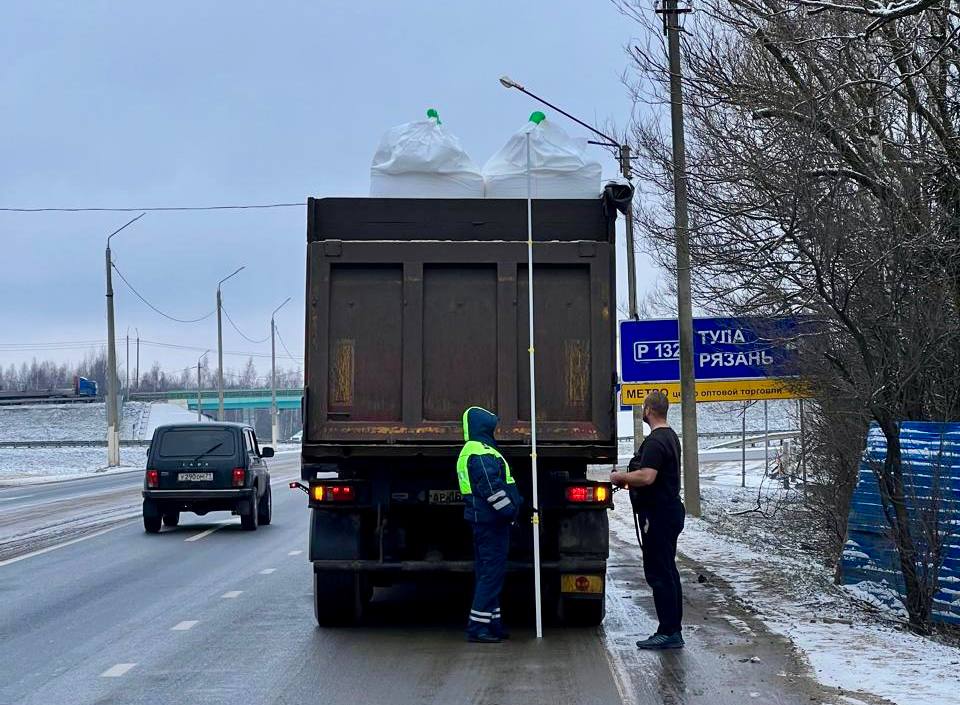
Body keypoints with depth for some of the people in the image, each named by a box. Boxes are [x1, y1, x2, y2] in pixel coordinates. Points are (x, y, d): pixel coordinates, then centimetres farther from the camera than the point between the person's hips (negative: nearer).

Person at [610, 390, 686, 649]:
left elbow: (647, 477, -28)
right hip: (670, 511, 11)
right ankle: (673, 630, 19)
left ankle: (668, 633, -4)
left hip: (658, 516, -11)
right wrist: (630, 479, 19)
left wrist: (622, 477, -13)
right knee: (668, 572, 14)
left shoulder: (655, 441, -18)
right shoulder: (670, 436, 15)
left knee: (659, 573, -6)